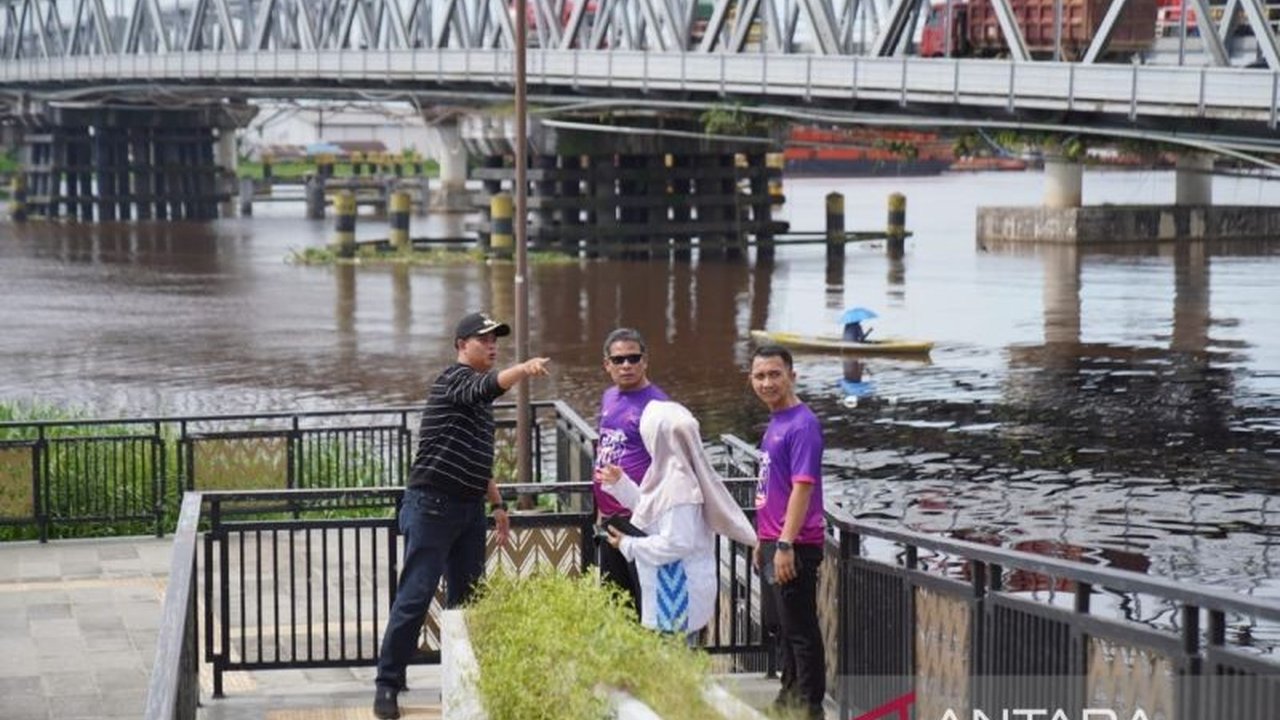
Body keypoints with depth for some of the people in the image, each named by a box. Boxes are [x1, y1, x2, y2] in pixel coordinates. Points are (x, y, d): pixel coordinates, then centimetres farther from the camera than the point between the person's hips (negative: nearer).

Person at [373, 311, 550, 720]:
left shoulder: (479, 395, 19)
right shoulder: (455, 379, -9)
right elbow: (489, 386, -34)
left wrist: (497, 504, 23)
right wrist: (523, 369, -52)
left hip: (469, 509, 9)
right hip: (432, 506, -9)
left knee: (468, 597, 9)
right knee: (415, 597, -7)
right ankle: (388, 685, -2)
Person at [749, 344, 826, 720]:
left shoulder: (802, 424, -16)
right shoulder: (774, 422, 12)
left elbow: (802, 487, -21)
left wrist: (785, 544, -24)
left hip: (795, 546, -9)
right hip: (775, 542, 9)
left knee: (801, 629, -2)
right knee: (786, 627, 18)